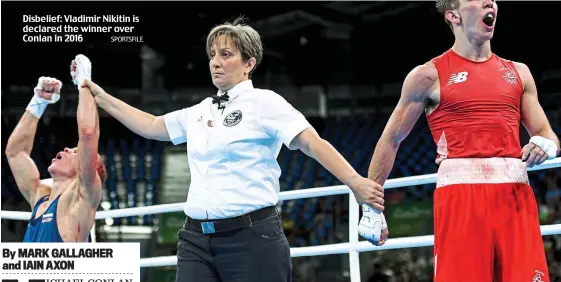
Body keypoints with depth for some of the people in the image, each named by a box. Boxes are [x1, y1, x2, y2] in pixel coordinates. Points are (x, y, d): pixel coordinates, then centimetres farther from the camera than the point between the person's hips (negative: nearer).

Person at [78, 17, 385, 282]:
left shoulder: (264, 102, -2)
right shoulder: (200, 112, 17)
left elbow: (312, 143, -13)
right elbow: (150, 125, 31)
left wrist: (355, 182, -26)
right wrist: (101, 98, 30)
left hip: (252, 237, -6)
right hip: (196, 240, 6)